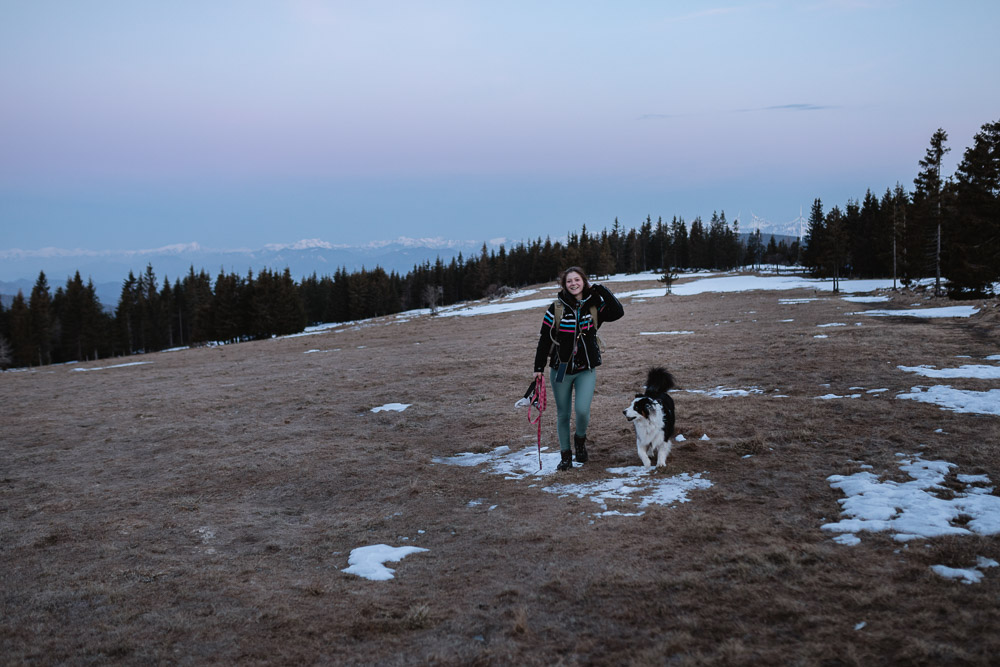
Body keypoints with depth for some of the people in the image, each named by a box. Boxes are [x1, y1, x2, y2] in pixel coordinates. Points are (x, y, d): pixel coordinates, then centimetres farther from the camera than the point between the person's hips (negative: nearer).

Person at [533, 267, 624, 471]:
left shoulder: (594, 306, -1)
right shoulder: (556, 309, -6)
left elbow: (617, 312, -16)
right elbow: (544, 339, -1)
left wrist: (599, 289, -15)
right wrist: (539, 367, -1)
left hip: (586, 370, 0)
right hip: (560, 369, 0)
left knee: (582, 410, -15)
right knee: (563, 415, 8)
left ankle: (580, 438, 18)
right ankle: (566, 456, 24)